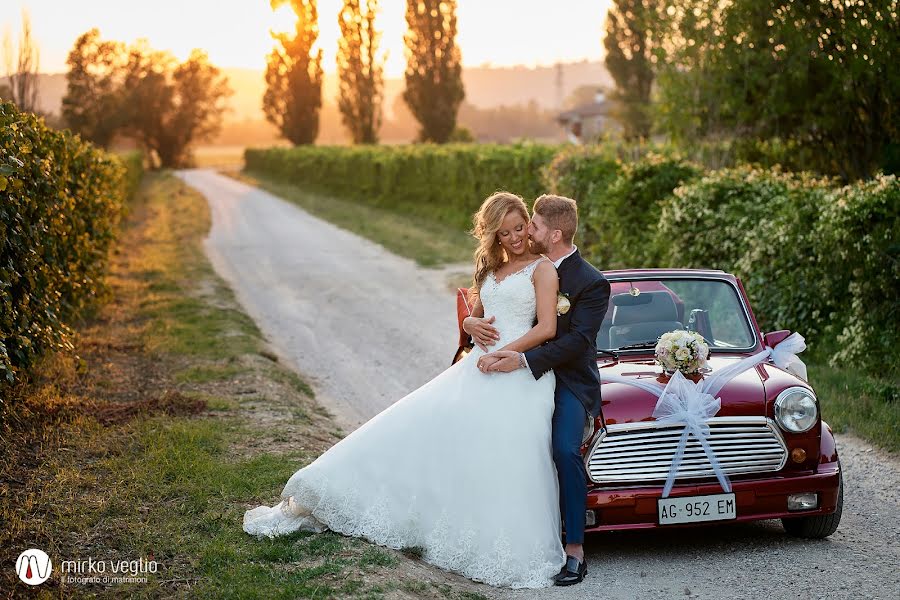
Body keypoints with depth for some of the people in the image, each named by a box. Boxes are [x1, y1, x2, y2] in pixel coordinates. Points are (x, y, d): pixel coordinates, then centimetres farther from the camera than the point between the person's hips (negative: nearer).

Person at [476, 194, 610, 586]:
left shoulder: (592, 283, -11)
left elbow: (577, 340, -20)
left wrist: (522, 360, -30)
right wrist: (476, 325, -8)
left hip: (569, 381, -6)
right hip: (524, 374, 6)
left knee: (564, 451, -28)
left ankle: (575, 550, -18)